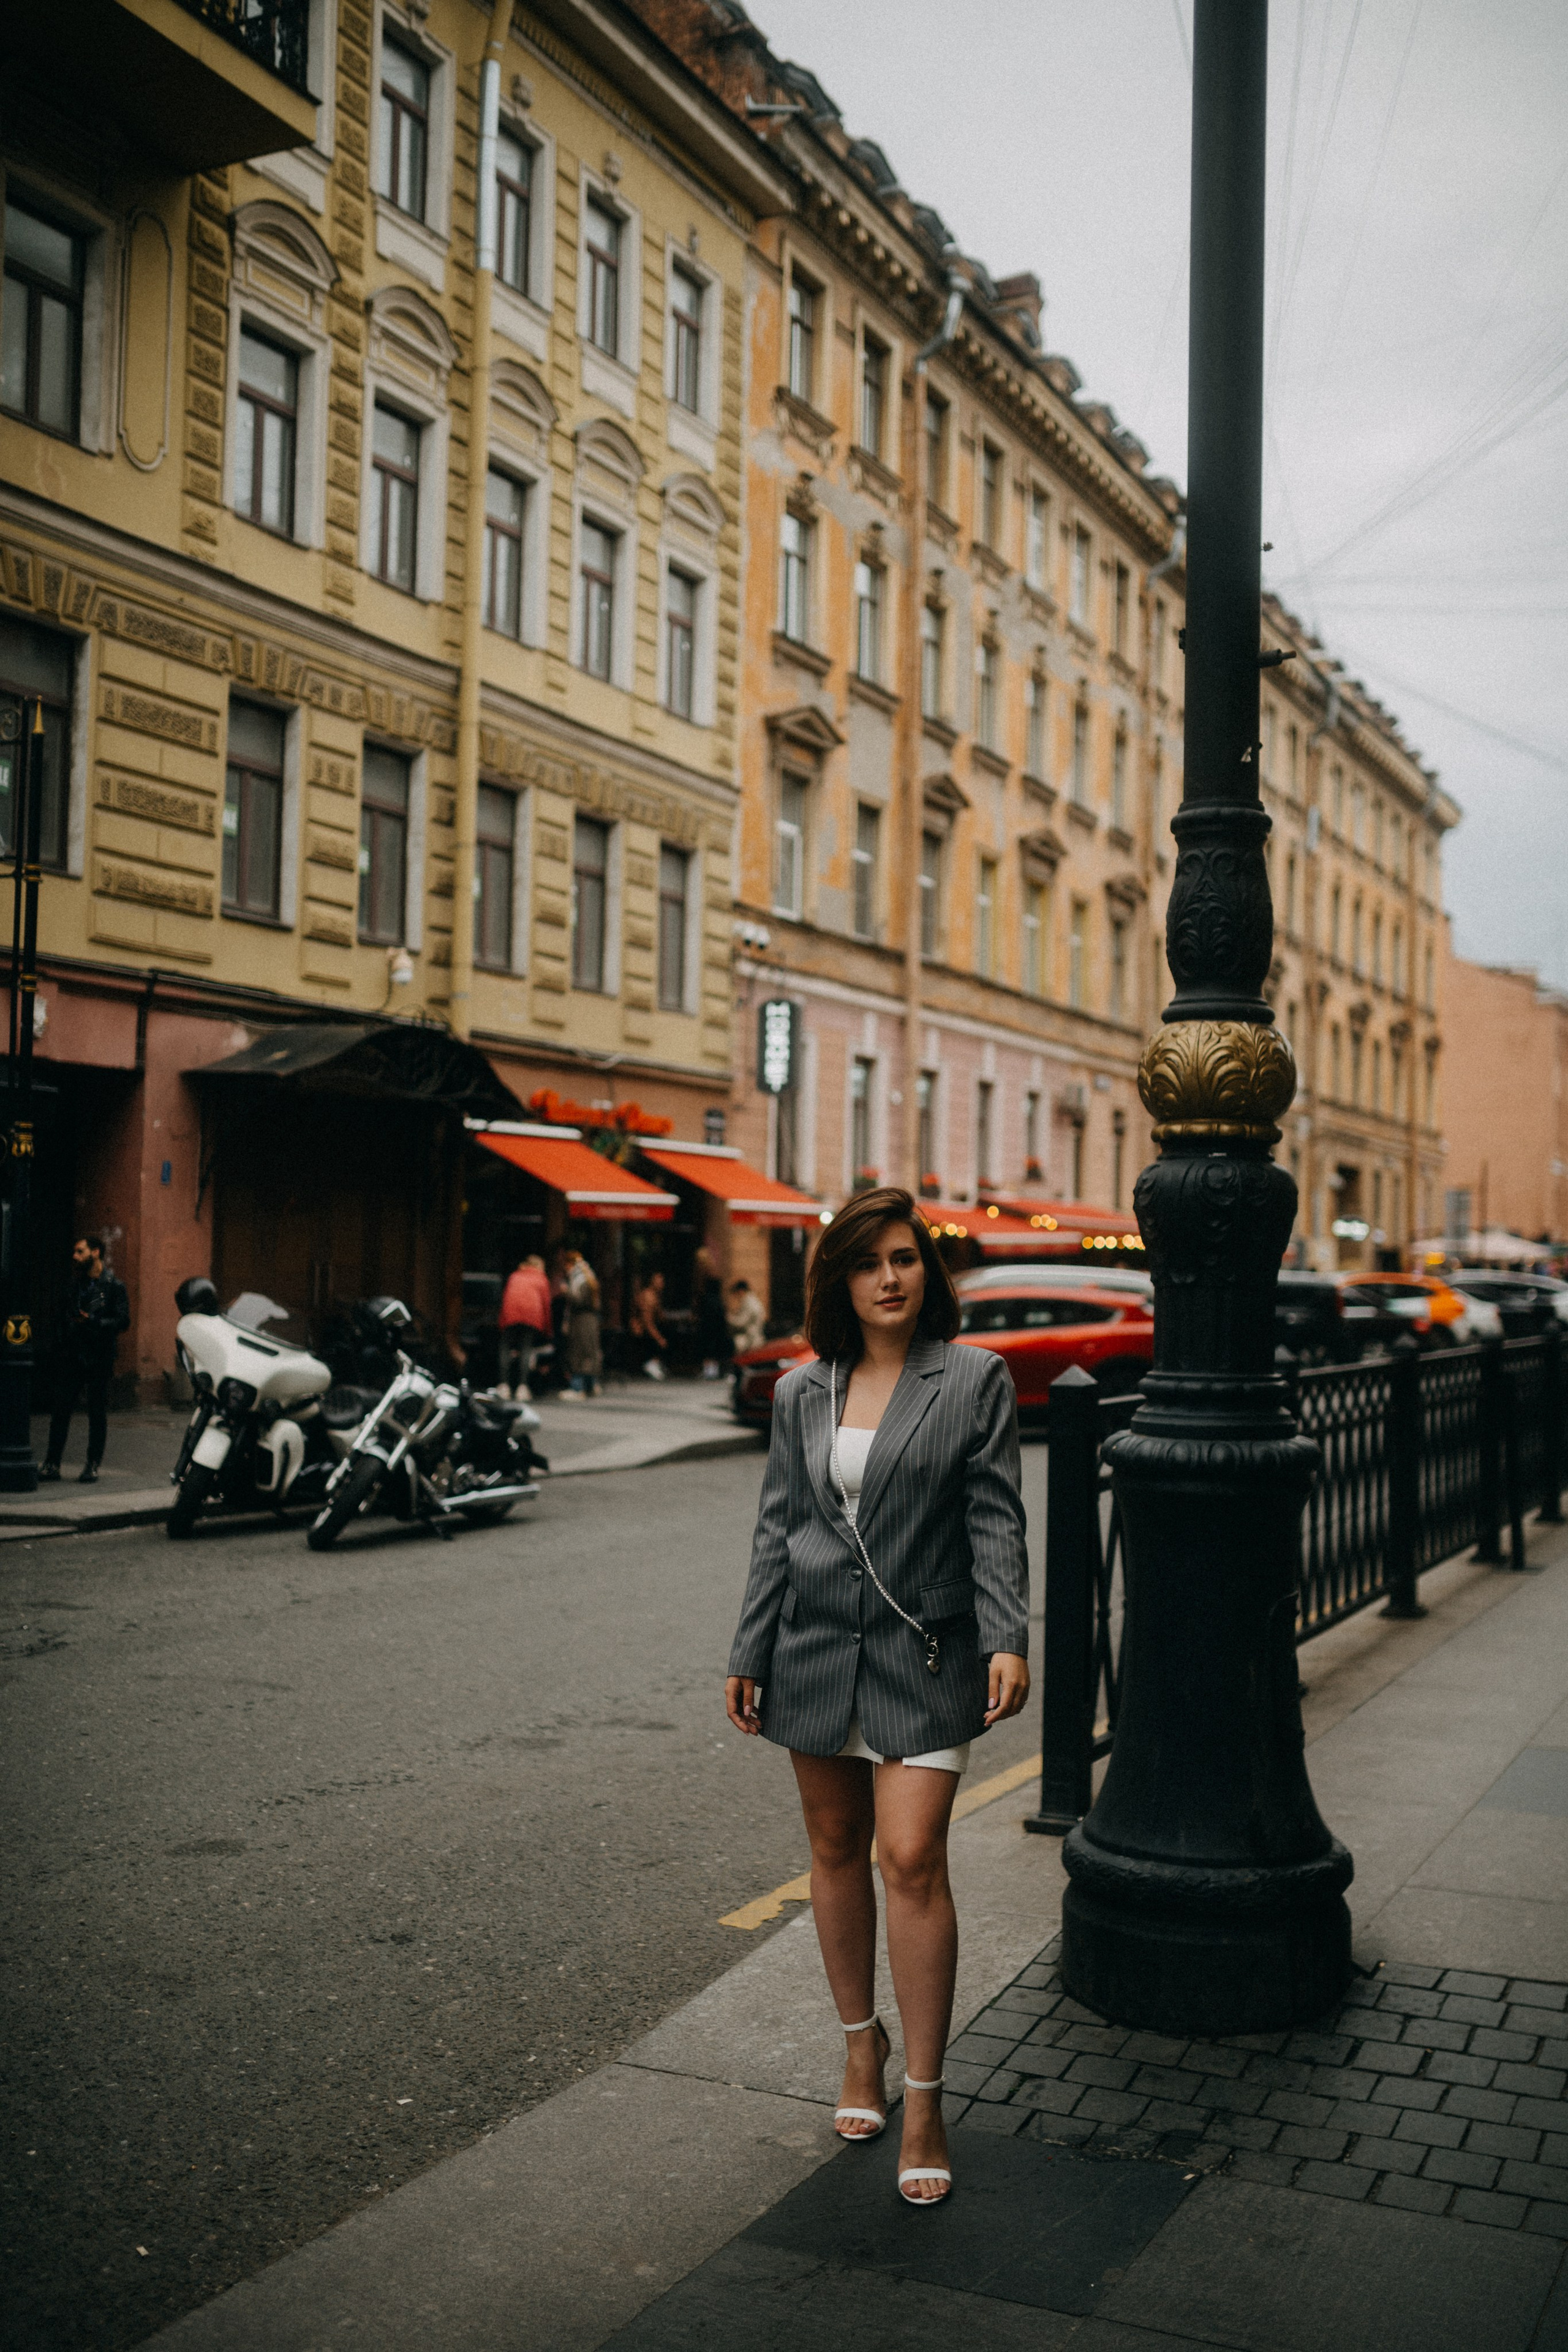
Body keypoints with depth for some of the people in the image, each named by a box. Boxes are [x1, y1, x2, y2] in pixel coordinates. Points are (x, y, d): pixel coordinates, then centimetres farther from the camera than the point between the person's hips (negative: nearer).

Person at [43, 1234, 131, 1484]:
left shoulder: (113, 1286, -4)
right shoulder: (76, 1283, 14)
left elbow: (123, 1321, -10)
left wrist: (92, 1321, -21)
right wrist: (63, 1345, 11)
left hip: (99, 1359, -5)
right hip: (73, 1357, 5)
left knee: (97, 1414, 2)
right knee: (60, 1409, 0)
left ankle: (92, 1466, 10)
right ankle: (52, 1464, 5)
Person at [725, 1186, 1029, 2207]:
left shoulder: (976, 1378, -3)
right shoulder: (801, 1393, 6)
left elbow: (996, 1519, -6)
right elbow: (777, 1528, 10)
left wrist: (1009, 1640, -17)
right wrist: (749, 1654, 9)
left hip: (923, 1654, -3)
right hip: (817, 1648, 4)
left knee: (913, 1858, -10)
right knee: (837, 1851, 13)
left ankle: (924, 2101, 2)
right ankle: (862, 2042, 34)